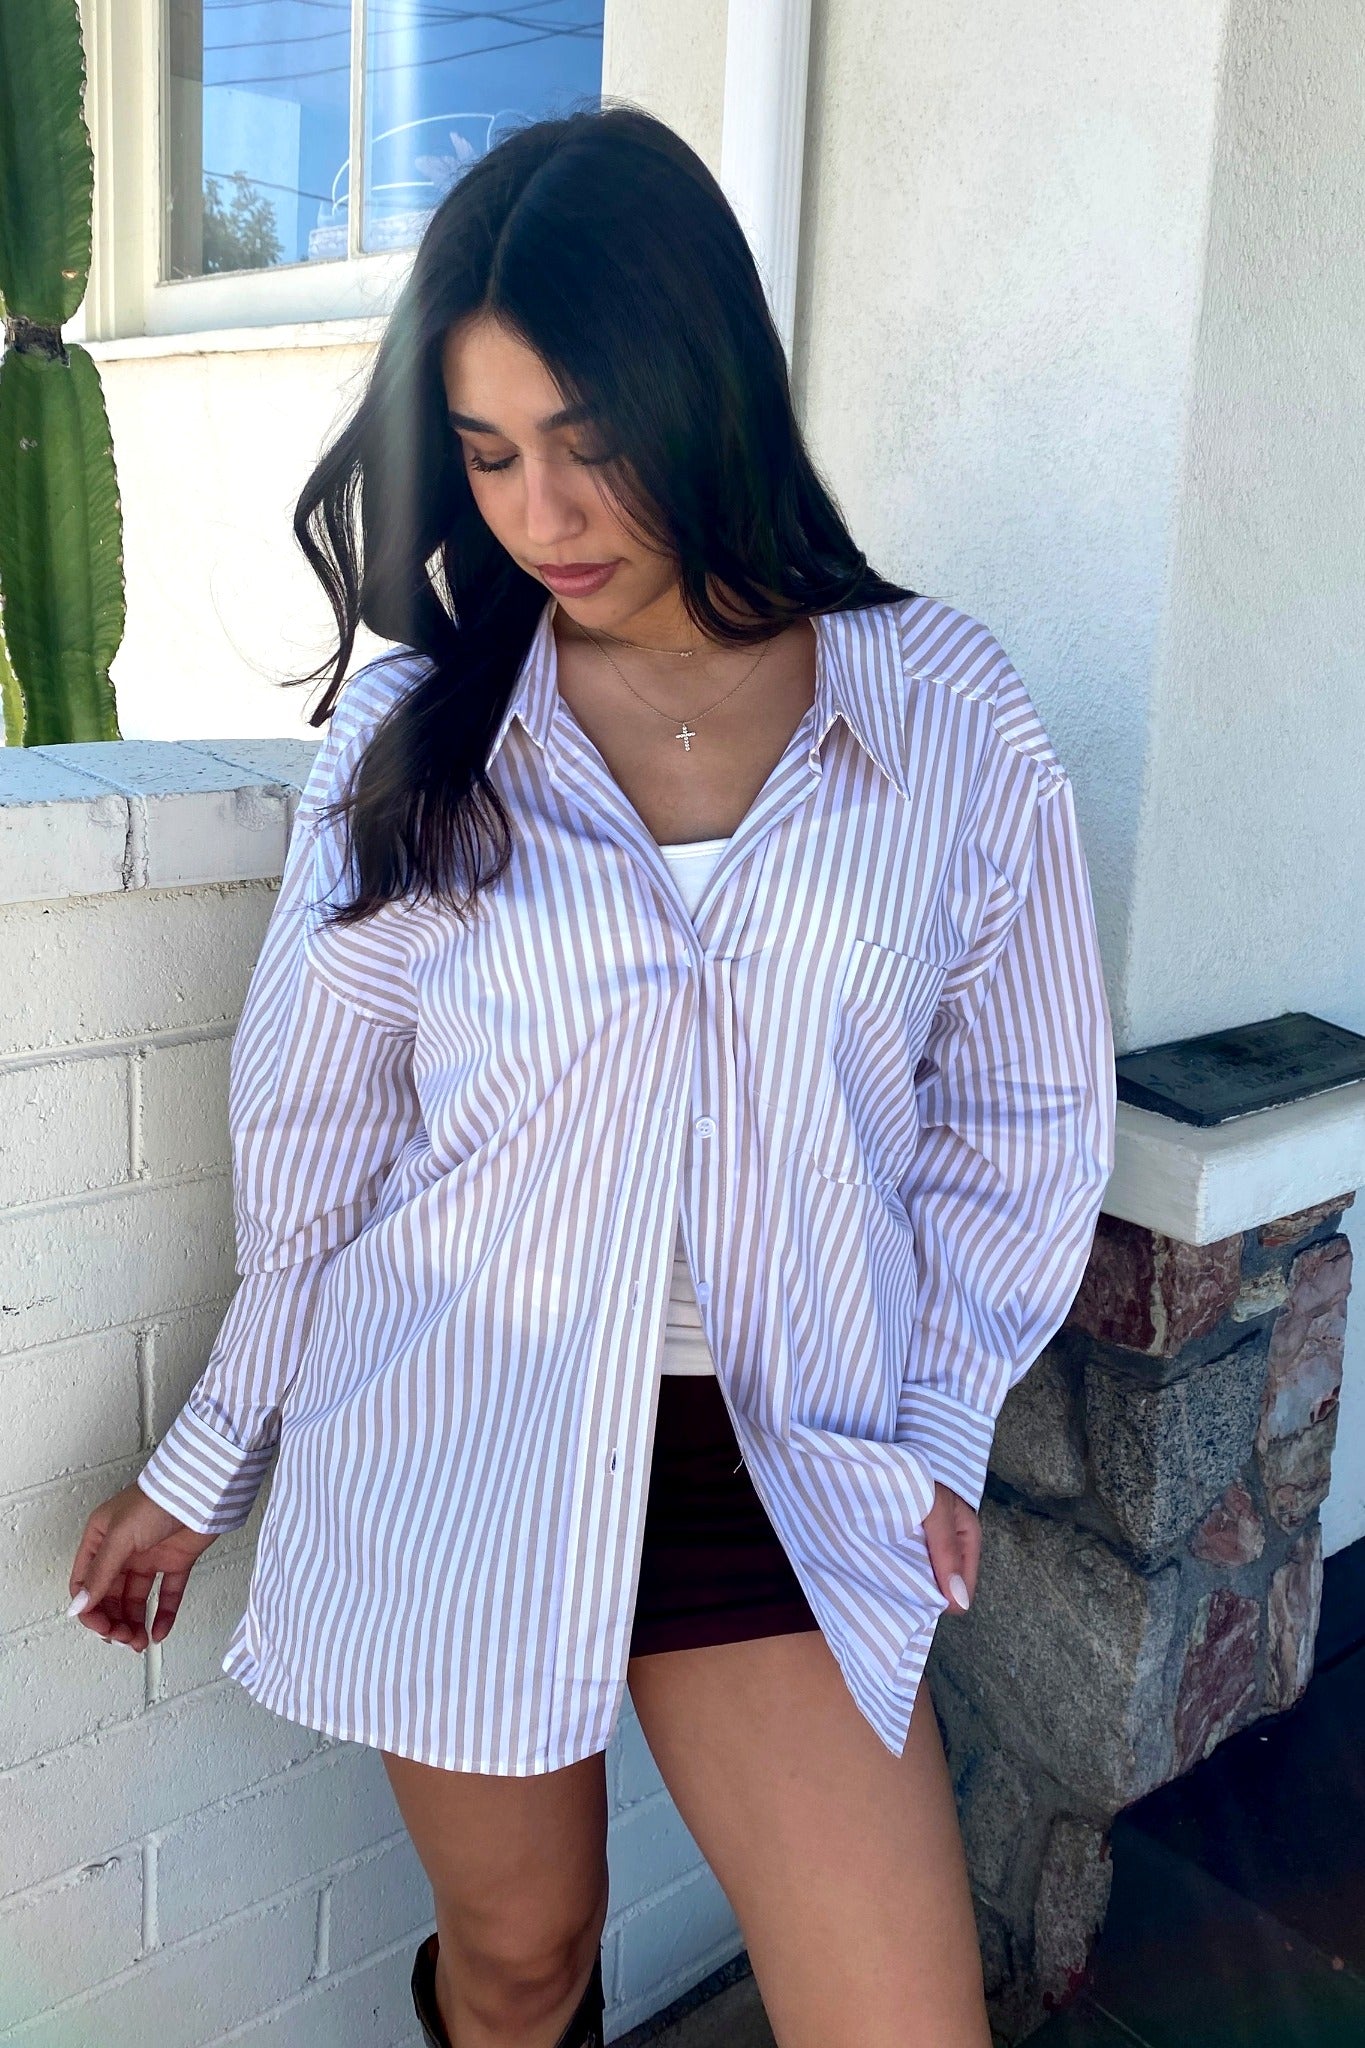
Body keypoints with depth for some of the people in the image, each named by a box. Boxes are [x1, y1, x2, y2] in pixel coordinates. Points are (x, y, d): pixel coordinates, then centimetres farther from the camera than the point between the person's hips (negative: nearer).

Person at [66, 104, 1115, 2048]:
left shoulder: (947, 714, -5)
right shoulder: (416, 723, -3)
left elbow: (1022, 1110, 5)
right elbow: (312, 1139, 4)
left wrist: (942, 1422, 0)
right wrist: (204, 1466, 10)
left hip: (783, 1475, 0)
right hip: (454, 1453, 1)